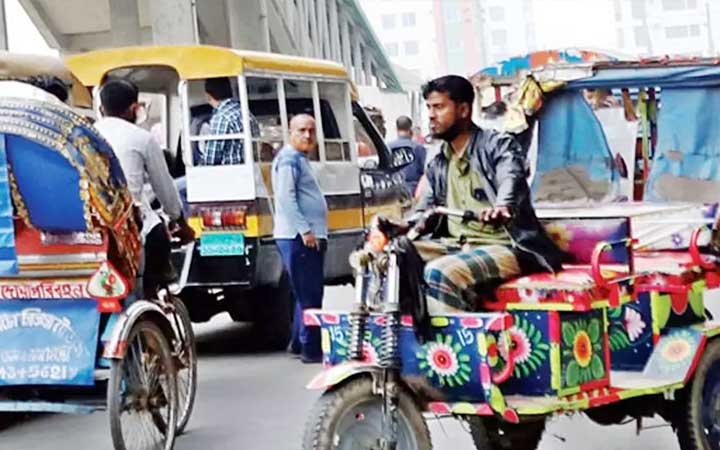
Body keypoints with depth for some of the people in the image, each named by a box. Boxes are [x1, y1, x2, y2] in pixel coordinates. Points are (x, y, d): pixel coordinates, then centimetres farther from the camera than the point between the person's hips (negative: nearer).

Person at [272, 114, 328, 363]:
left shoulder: (300, 159, 21)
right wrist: (305, 230, -23)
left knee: (307, 294, 17)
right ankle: (311, 349, -7)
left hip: (309, 237, 11)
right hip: (298, 237, -11)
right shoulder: (289, 159, -11)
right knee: (309, 295, -9)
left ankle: (299, 343, 25)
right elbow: (286, 197, -20)